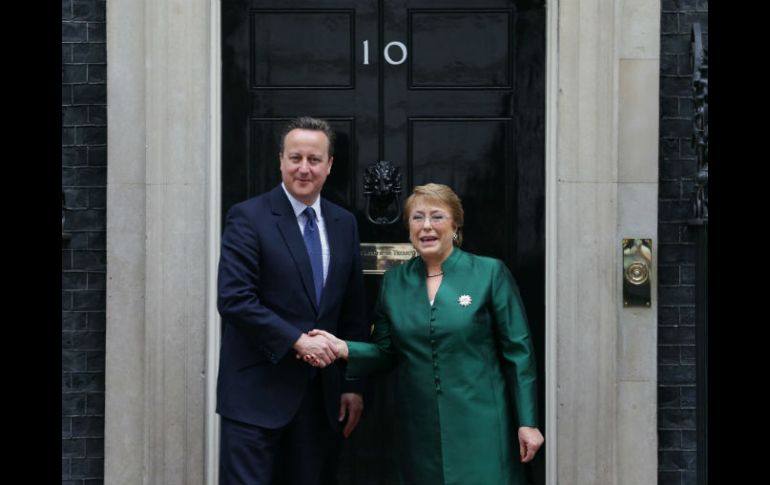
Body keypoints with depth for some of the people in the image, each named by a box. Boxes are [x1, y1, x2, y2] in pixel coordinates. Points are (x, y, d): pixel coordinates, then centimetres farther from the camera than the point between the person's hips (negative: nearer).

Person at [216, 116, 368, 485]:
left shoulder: (344, 224, 10)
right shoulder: (248, 217, -6)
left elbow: (353, 312, 12)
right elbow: (233, 299, -15)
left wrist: (353, 385, 8)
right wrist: (297, 341, -17)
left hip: (321, 394, 5)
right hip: (257, 392, -5)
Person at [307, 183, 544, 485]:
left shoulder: (490, 273, -3)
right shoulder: (394, 281, 7)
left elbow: (517, 350, -3)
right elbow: (386, 352, 11)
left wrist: (528, 422, -6)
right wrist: (344, 349, -8)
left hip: (479, 425, -3)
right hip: (420, 431, 3)